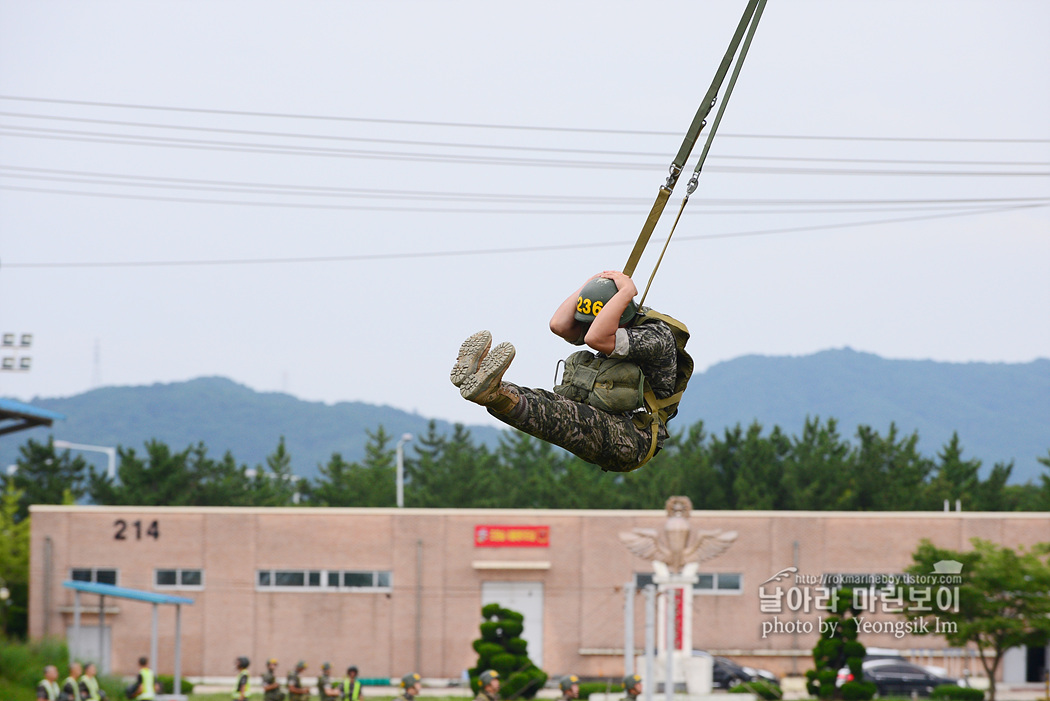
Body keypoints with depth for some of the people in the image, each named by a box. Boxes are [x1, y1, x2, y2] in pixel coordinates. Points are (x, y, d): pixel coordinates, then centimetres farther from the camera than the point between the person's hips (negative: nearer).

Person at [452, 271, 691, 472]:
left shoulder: (657, 337, -12)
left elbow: (596, 338, -25)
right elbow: (559, 325, -1)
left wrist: (626, 292, -20)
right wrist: (593, 283, 0)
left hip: (631, 441, -9)